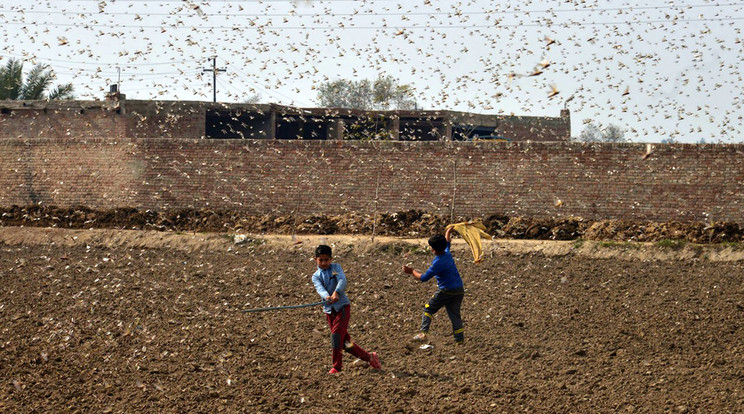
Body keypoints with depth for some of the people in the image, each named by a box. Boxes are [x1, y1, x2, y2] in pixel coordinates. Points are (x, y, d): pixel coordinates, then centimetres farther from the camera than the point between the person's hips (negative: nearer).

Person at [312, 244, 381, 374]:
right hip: (329, 310, 4)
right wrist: (327, 297, -40)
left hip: (342, 306, -4)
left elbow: (342, 280, -22)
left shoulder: (336, 267, -1)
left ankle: (336, 367, -3)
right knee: (344, 341, 5)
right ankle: (369, 357, 20)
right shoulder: (316, 276, 4)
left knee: (336, 335, -16)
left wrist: (336, 292, -42)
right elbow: (320, 289, -17)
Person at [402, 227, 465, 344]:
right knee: (455, 315, 9)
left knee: (428, 309, 9)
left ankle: (423, 333, 2)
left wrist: (412, 271, 2)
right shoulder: (447, 254, 3)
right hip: (459, 290, 7)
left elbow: (424, 278, -13)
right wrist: (448, 232, 47)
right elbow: (447, 242, 28)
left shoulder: (438, 263, -20)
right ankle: (460, 339, 1)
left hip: (446, 290, -7)